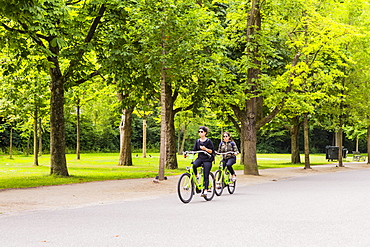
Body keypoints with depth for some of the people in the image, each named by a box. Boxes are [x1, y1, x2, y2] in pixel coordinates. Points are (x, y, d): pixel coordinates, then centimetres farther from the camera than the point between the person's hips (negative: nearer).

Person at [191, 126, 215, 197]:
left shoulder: (208, 141, -4)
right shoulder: (197, 141, 10)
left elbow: (212, 151, -6)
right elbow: (194, 150, 10)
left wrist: (205, 149, -23)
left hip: (207, 160, -4)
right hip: (200, 158, 4)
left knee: (206, 176, -7)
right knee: (193, 165, -29)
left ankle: (205, 191, -5)